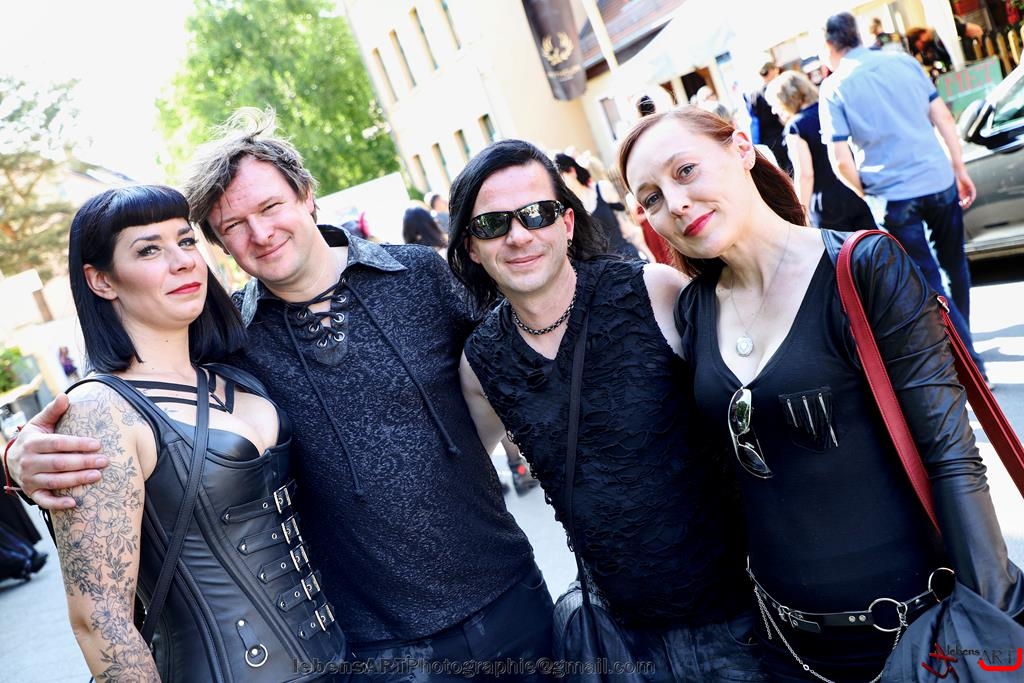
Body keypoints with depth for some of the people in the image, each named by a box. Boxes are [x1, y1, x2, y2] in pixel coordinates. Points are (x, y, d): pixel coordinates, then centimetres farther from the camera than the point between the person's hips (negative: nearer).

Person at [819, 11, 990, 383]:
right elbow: (943, 118, 7)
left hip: (893, 197, -4)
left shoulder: (833, 88, -6)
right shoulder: (903, 60, 6)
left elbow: (841, 161, -11)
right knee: (954, 266, 23)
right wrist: (960, 170, 13)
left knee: (929, 283, 5)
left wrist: (868, 195, 5)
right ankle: (959, 341, 38)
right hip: (939, 181, 5)